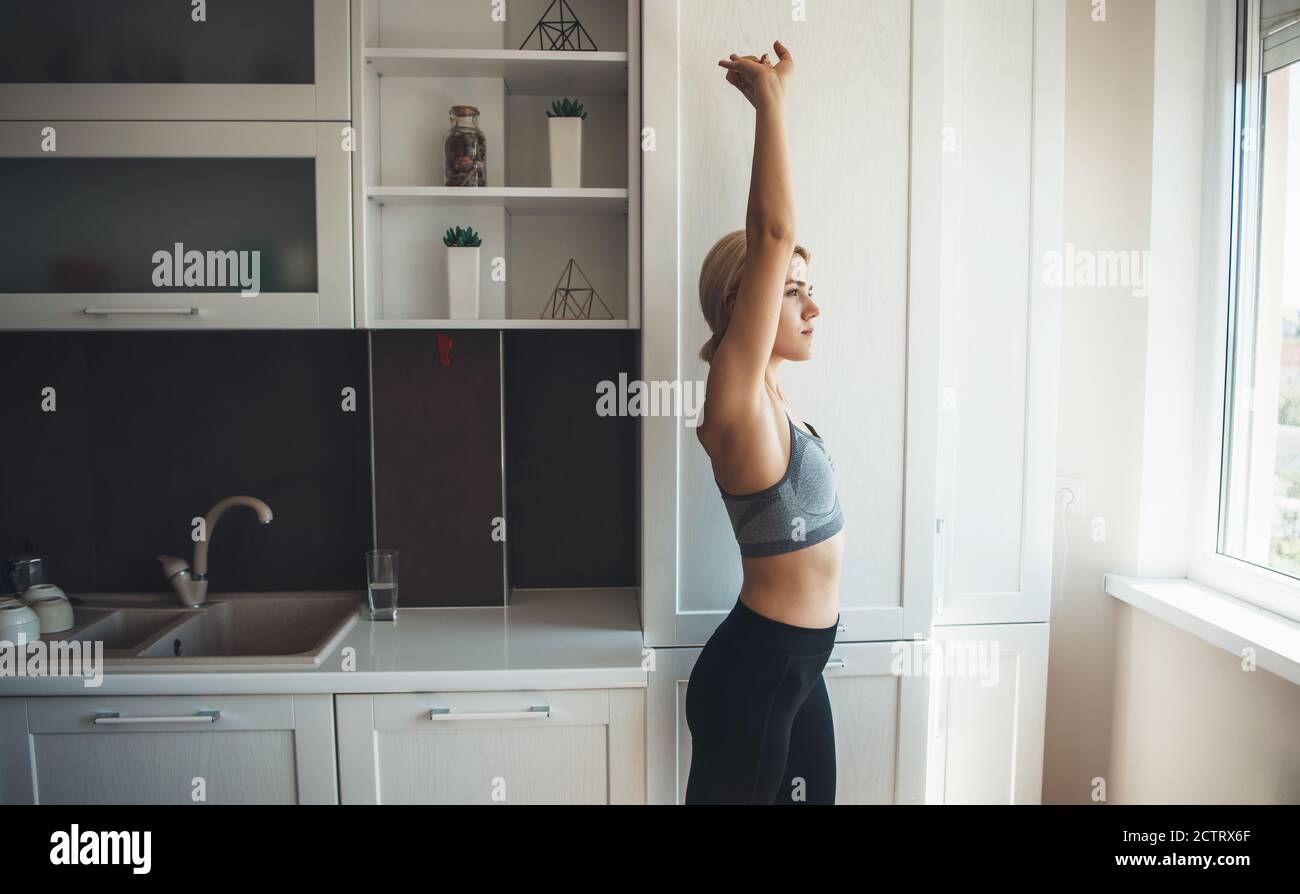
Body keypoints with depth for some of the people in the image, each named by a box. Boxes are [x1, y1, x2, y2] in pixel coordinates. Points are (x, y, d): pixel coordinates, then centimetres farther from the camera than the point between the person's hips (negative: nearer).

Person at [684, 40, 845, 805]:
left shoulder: (769, 390, 3)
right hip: (753, 671, -9)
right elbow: (773, 231, -26)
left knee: (810, 795, 21)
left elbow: (772, 232, 6)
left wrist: (776, 97, 8)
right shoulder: (736, 399, -20)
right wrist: (769, 100, -17)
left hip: (797, 665, 9)